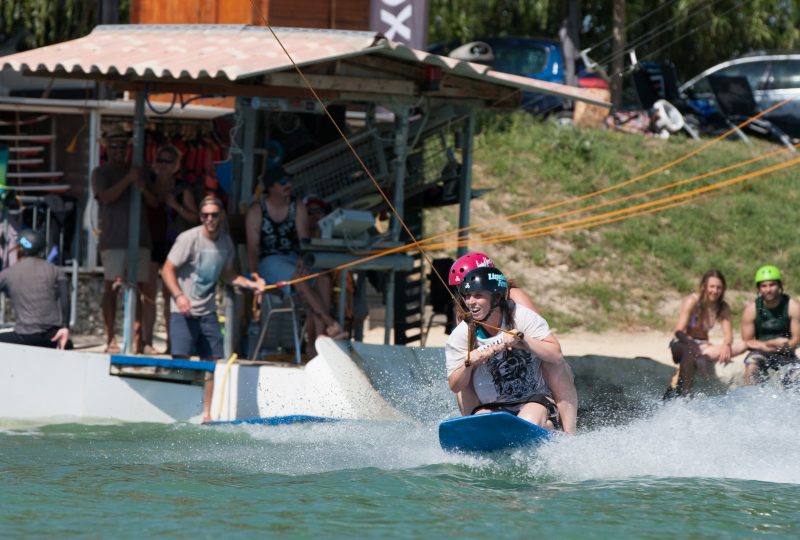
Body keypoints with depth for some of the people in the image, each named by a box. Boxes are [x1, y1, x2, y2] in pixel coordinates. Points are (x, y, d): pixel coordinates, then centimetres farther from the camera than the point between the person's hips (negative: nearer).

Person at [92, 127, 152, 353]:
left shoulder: (136, 171, 19)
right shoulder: (101, 173, 6)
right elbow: (106, 196, -11)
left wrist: (143, 188, -6)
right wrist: (128, 180, -17)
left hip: (139, 239, 4)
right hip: (113, 240, -4)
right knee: (112, 287, -6)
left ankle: (136, 337, -4)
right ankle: (110, 338, -6)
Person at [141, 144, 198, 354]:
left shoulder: (182, 190, 3)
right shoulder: (148, 185, 7)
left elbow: (194, 217, 1)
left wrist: (176, 206, -12)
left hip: (172, 244, -1)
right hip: (150, 243, 1)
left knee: (170, 295, -1)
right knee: (149, 293, -3)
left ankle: (171, 342, 3)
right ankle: (146, 341, -2)